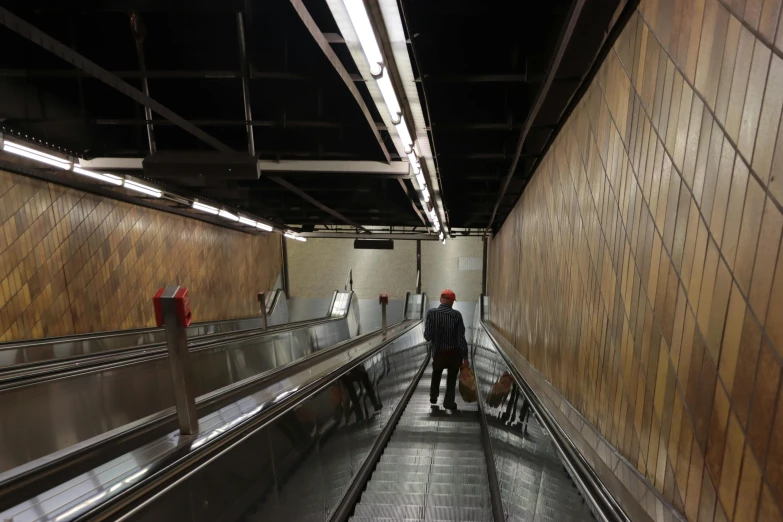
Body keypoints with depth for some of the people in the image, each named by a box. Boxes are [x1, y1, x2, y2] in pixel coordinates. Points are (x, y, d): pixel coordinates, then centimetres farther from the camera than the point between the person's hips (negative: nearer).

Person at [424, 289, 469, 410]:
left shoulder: (431, 313, -13)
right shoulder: (456, 315, -14)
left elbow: (427, 336, -13)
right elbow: (461, 338, -13)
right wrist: (465, 356, -5)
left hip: (438, 351, 2)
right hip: (454, 352, -1)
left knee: (436, 374, 27)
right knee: (452, 377, 19)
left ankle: (433, 397, 38)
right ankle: (448, 402, 21)